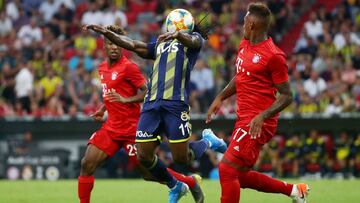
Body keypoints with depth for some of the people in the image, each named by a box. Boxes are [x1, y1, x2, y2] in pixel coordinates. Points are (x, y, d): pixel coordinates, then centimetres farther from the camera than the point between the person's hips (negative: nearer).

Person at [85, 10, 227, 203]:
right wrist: (106, 33, 10)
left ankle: (207, 141, 23)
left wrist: (177, 34, -34)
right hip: (151, 104, 6)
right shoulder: (159, 45, 28)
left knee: (181, 157, -9)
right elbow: (132, 45, 22)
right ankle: (175, 187, 21)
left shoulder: (193, 38, 12)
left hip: (175, 104, -6)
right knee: (144, 156, -1)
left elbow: (192, 41, -11)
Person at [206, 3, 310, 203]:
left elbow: (286, 96, -13)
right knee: (240, 177, 14)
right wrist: (220, 98, 16)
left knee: (227, 169, -15)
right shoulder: (244, 45, 10)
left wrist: (262, 116, -25)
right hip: (244, 118, 10)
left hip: (257, 124, -10)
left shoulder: (273, 55, -16)